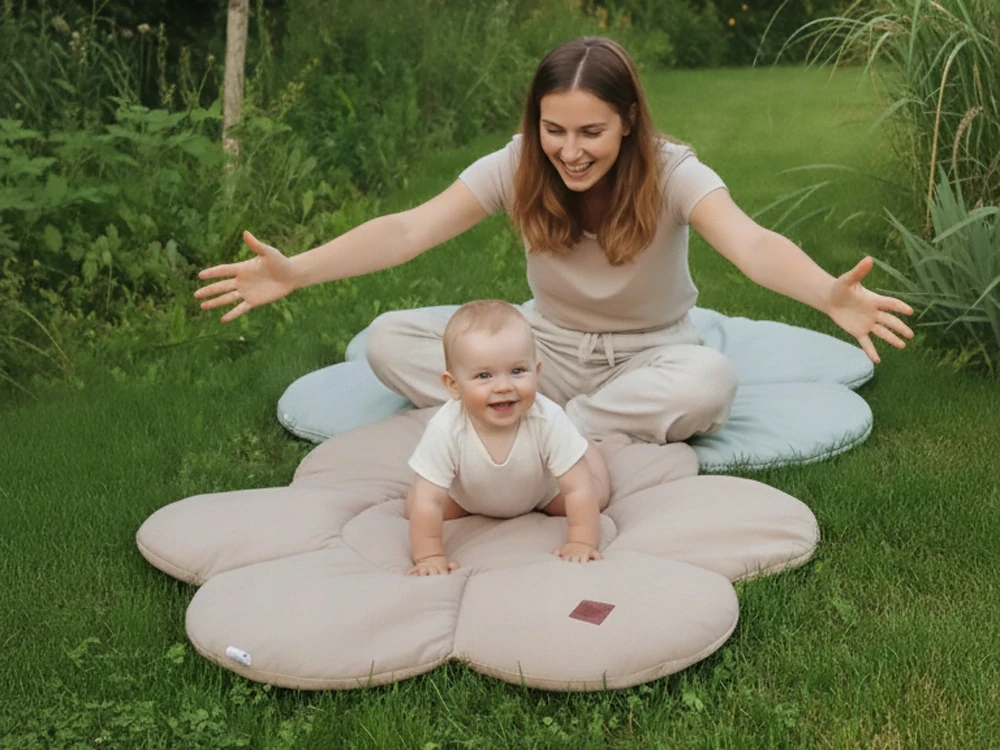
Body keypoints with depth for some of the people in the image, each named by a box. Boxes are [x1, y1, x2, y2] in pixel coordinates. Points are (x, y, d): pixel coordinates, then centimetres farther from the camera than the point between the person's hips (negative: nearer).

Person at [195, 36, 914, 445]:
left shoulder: (670, 172, -22)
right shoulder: (517, 168, -15)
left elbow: (750, 242, -40)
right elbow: (410, 228, -26)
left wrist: (830, 294, -62)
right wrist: (295, 271, -42)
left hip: (649, 357, -2)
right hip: (551, 349, 2)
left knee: (709, 380, -39)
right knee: (390, 340, -17)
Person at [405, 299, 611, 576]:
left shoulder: (548, 420, -40)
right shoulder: (445, 429, -41)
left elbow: (579, 490, -32)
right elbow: (428, 502, -34)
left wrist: (582, 544, -36)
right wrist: (429, 556, -34)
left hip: (542, 492, 0)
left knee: (596, 497, -4)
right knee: (414, 509, -7)